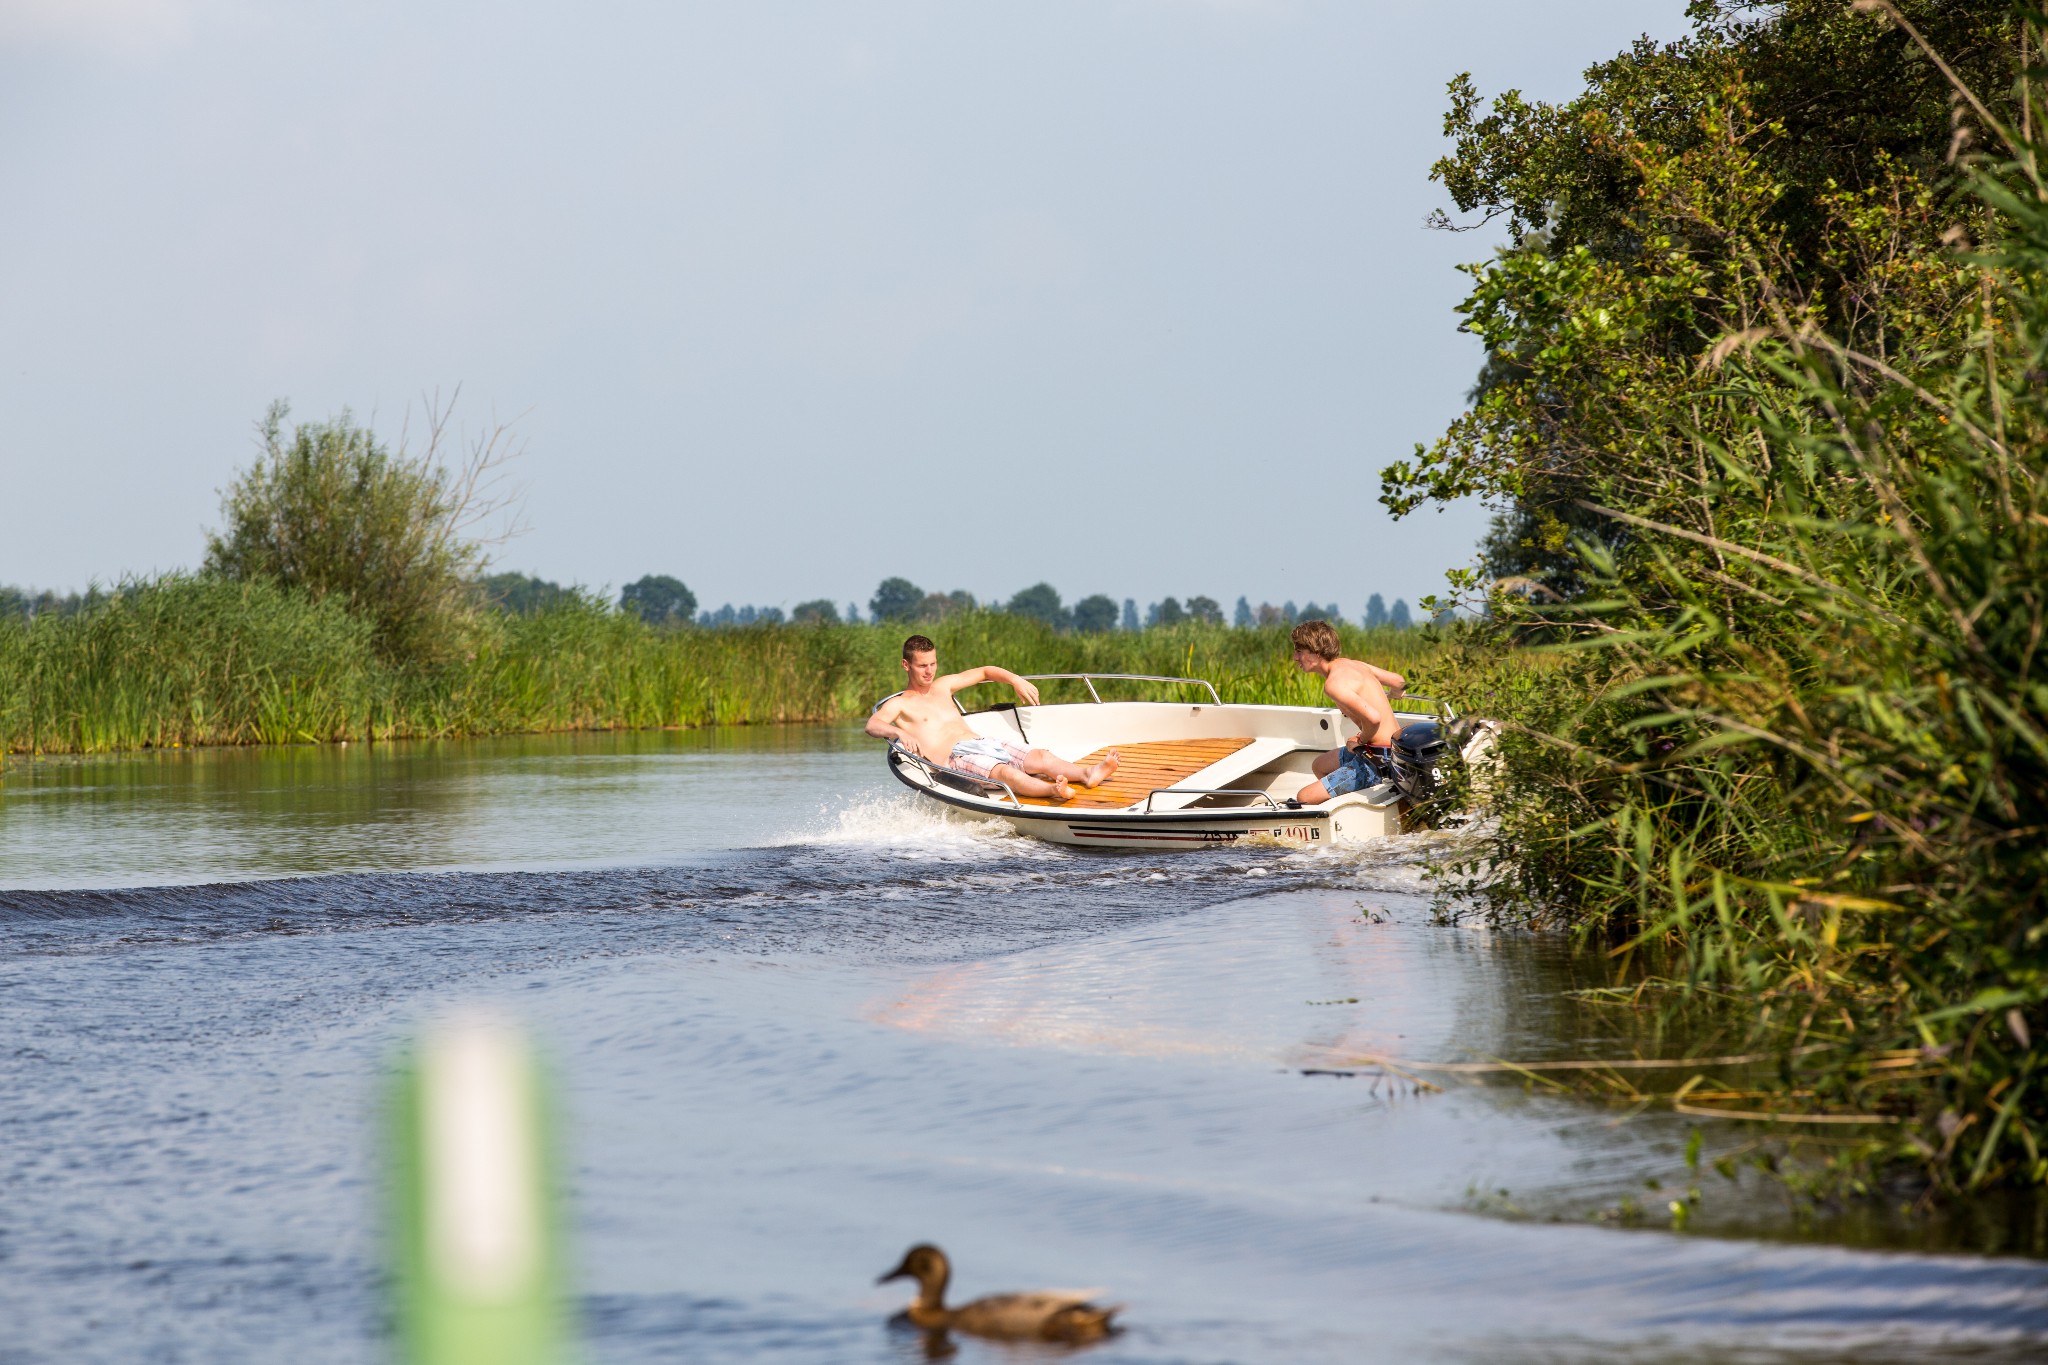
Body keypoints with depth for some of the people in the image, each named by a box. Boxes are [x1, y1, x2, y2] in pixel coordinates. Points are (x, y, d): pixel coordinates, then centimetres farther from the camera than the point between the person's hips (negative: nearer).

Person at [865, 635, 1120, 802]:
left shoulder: (942, 686, 27)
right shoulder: (898, 704, 8)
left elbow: (986, 672, 37)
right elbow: (872, 725, -11)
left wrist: (1015, 681, 19)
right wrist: (898, 732, -33)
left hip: (983, 742, 7)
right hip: (955, 758, -7)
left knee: (1039, 757, -21)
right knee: (1004, 771, -37)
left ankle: (1088, 774, -46)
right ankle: (1053, 791, -64)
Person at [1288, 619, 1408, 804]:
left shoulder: (1334, 683, -22)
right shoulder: (1352, 664, 7)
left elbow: (1373, 718, -34)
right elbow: (1399, 682, 19)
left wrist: (1361, 741, -12)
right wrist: (1385, 698, 44)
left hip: (1380, 760, -10)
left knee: (1305, 798, -11)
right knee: (1320, 765, 32)